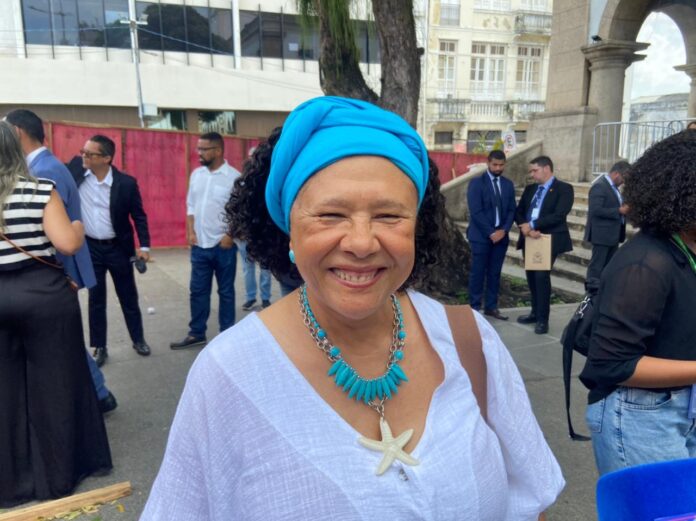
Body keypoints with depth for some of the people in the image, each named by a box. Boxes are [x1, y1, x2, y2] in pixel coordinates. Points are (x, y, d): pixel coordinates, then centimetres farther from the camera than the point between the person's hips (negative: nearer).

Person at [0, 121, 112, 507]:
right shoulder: (40, 190, -9)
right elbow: (67, 244, -16)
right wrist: (79, 226, 5)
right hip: (43, 294, -3)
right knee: (53, 384, 11)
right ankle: (58, 473, 24)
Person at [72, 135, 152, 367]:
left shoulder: (126, 182, -10)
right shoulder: (76, 175, -5)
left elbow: (139, 216, -4)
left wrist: (144, 246, -9)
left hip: (118, 248, -1)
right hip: (89, 247, 1)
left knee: (128, 297, 11)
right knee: (96, 299, 9)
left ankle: (138, 339, 28)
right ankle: (100, 348, 21)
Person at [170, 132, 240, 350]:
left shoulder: (234, 177, -10)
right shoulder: (196, 174, 7)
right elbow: (190, 205, 12)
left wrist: (230, 236, -15)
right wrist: (190, 232, 2)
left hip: (224, 245, -5)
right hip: (199, 245, 5)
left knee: (225, 291, 8)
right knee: (197, 291, 11)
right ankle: (196, 334, 23)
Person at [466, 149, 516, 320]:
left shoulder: (508, 184, 11)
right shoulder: (477, 183, -6)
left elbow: (511, 210, 9)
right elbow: (475, 212, -13)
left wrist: (504, 230, -7)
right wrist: (490, 232, -15)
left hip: (501, 235, 5)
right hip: (481, 235, -5)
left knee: (495, 273, 9)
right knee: (478, 273, 0)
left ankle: (491, 307, 16)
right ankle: (475, 307, 7)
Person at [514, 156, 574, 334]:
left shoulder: (564, 189, -5)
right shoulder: (530, 189, 14)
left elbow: (559, 215, -17)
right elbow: (518, 212, 9)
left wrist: (532, 225, -19)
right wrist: (525, 227, -12)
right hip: (529, 238, 6)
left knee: (542, 275, -13)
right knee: (531, 276, 10)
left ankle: (543, 319, -3)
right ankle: (535, 312, 24)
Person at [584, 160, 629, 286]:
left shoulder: (612, 186, 12)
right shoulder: (599, 186, -17)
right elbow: (596, 210, -25)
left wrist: (623, 208, 1)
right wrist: (619, 210, -21)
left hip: (613, 234, 10)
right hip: (602, 234, -10)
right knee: (597, 266, -1)